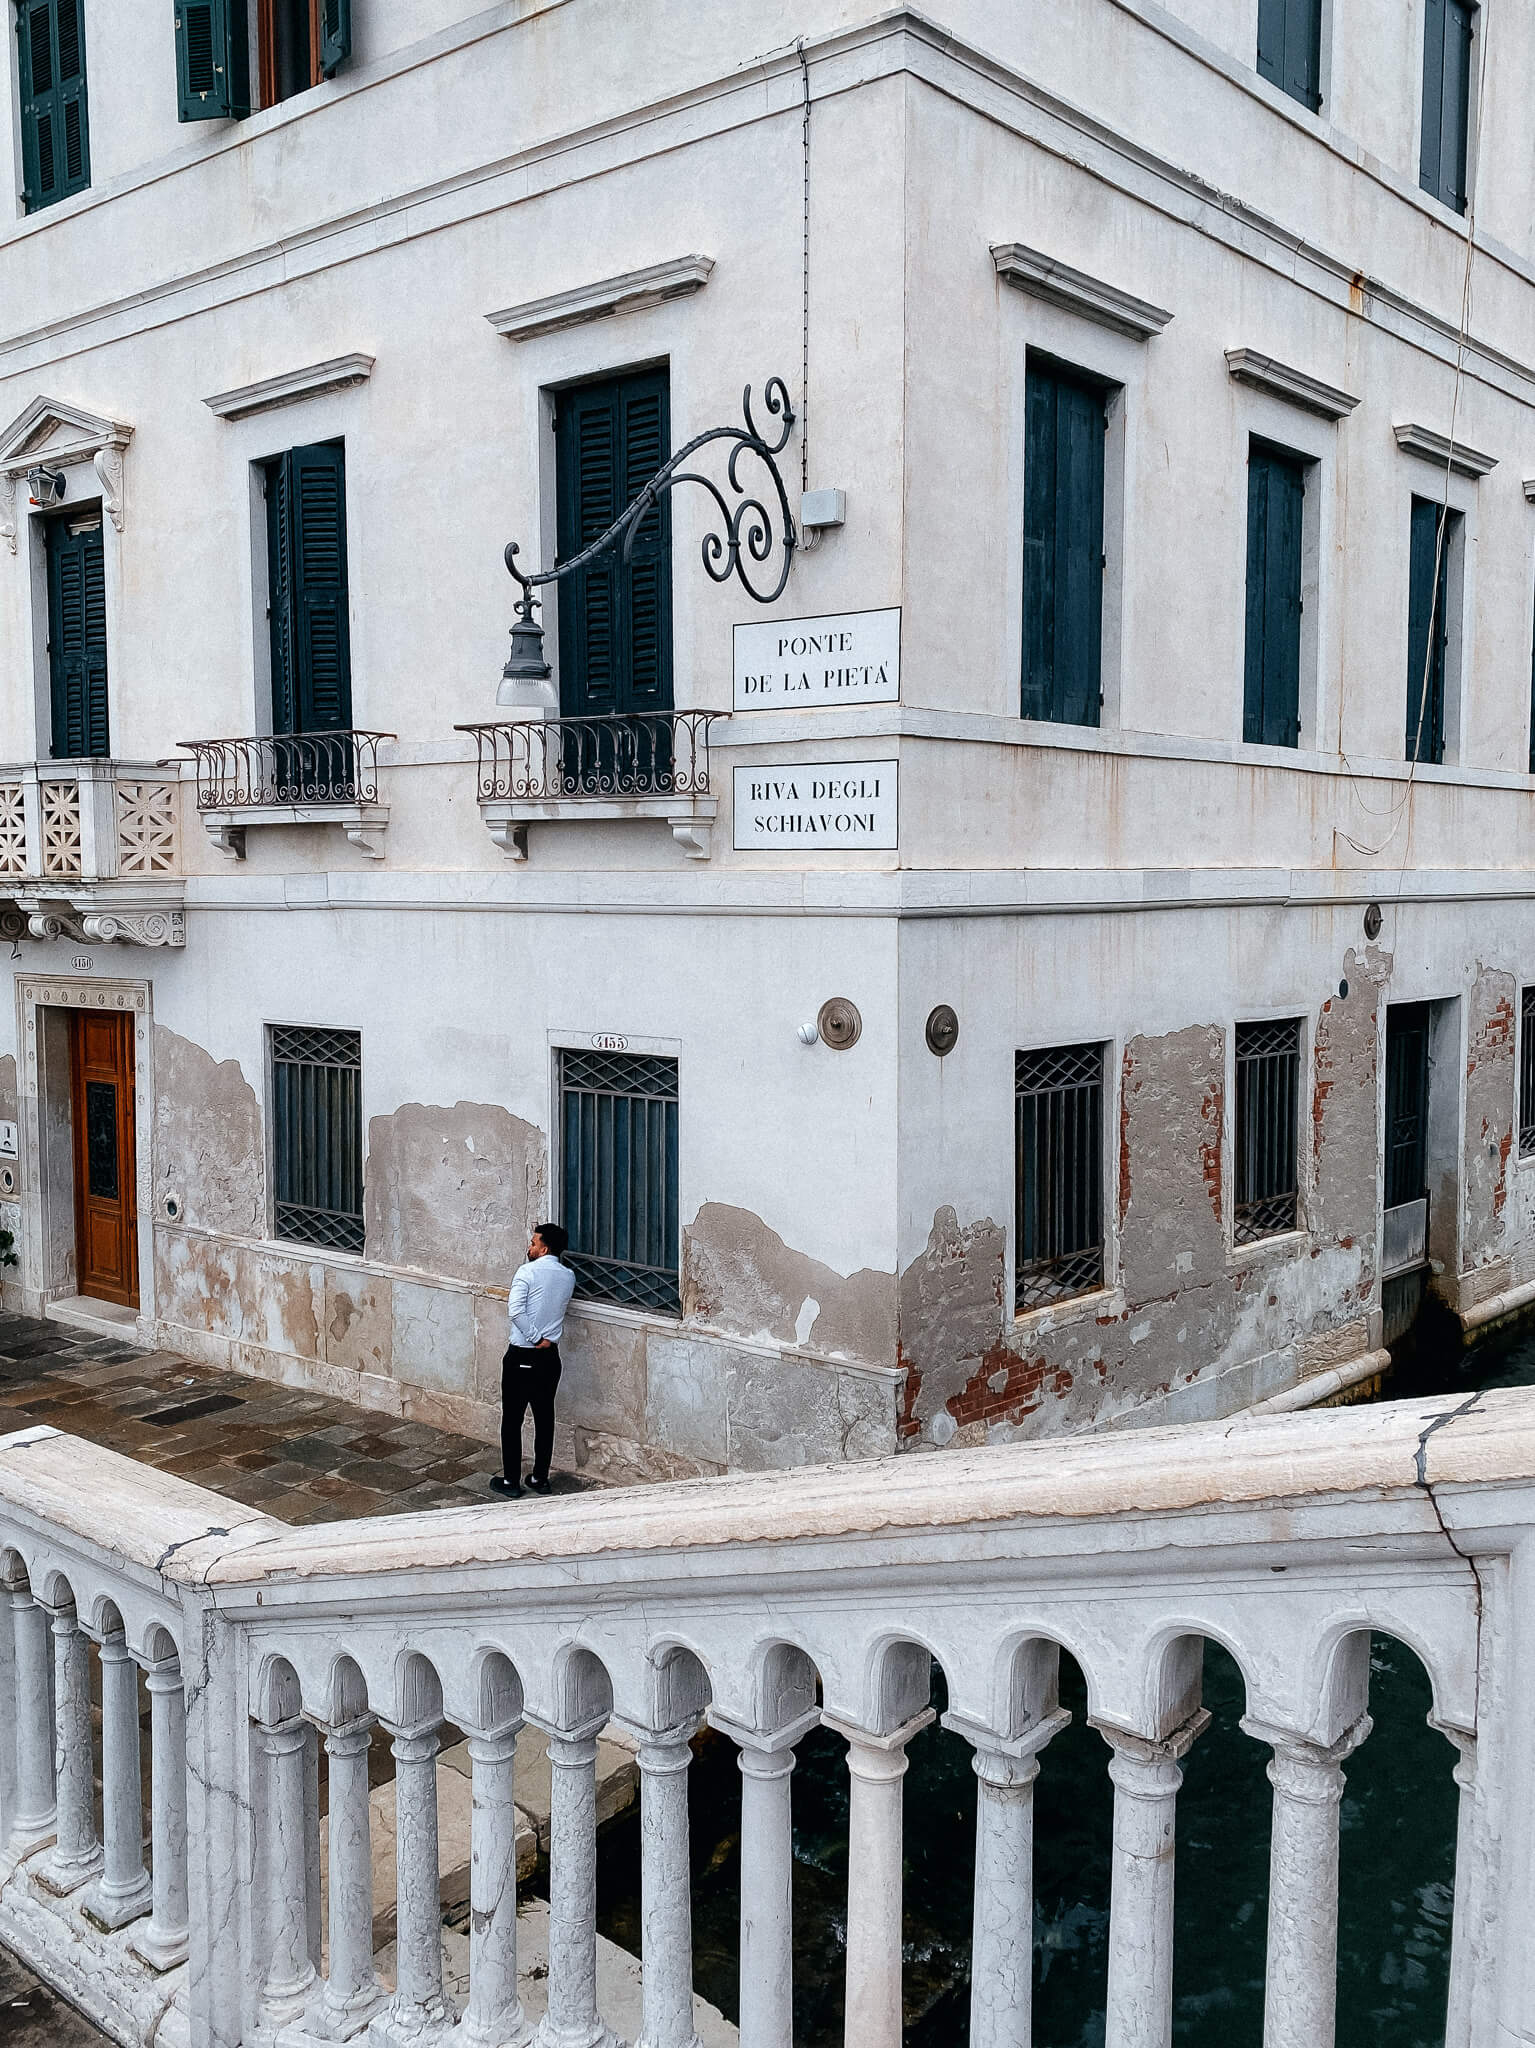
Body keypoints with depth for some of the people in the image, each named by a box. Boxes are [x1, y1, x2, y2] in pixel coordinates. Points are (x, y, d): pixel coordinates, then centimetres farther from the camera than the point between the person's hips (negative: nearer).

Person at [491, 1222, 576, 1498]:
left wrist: (535, 1338, -16)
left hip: (521, 1357, -5)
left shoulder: (527, 1272, -12)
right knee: (545, 1419, 13)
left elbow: (515, 1310, -22)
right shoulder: (568, 1277, 4)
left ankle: (511, 1481, 10)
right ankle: (540, 1479, 21)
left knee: (512, 1420, 5)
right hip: (550, 1358, 5)